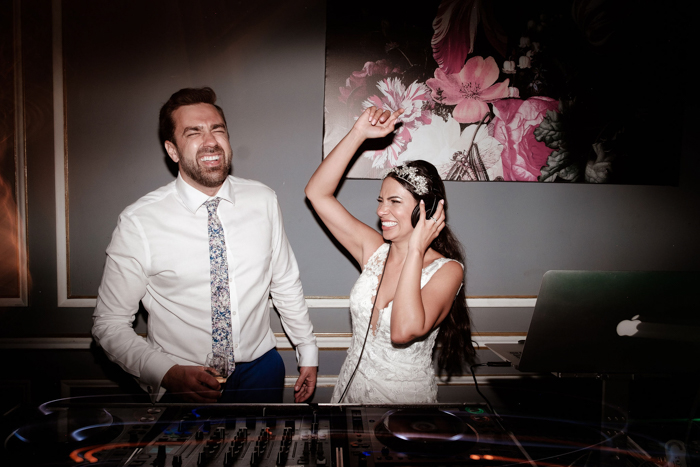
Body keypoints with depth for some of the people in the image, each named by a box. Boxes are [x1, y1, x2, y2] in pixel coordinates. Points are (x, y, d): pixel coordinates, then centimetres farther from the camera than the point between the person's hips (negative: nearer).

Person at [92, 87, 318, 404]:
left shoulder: (263, 201, -4)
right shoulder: (138, 222, -14)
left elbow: (286, 284, 5)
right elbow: (109, 324, -9)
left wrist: (308, 353, 10)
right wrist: (168, 374, -22)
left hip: (260, 369, 3)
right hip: (184, 388, -3)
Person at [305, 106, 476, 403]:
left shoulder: (447, 270, -17)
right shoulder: (374, 249, -5)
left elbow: (403, 331, -33)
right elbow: (317, 193, -8)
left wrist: (415, 251, -27)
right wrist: (358, 134, -12)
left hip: (405, 394, -4)